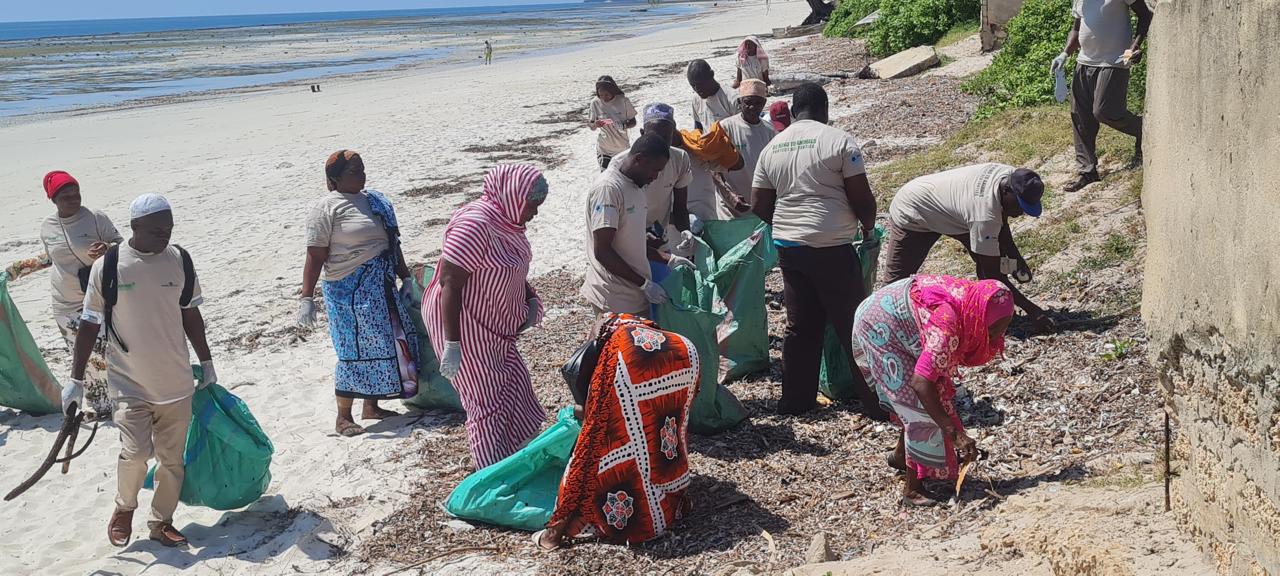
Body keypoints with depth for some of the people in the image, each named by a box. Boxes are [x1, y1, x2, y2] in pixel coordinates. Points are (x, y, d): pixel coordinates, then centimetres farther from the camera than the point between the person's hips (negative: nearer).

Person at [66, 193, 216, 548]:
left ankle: (161, 522, 28)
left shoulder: (180, 261, -1)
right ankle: (124, 507, 13)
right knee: (136, 451, -16)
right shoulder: (107, 267, -9)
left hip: (176, 382, 3)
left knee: (173, 457, 9)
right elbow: (89, 325, -2)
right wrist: (76, 380, 0)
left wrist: (206, 362, 17)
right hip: (130, 383, -3)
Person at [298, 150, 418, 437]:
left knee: (382, 345, 13)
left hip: (383, 288, 7)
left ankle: (371, 406, 28)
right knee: (355, 351, -3)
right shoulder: (326, 208, -11)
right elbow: (315, 256, -14)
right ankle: (343, 417, 10)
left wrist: (406, 277, 21)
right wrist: (307, 298, -18)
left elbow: (392, 243, 19)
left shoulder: (375, 200, 11)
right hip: (351, 292, -7)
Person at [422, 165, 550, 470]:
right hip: (464, 326, -10)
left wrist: (530, 300, 6)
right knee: (487, 402, 0)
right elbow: (449, 282, -27)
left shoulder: (507, 221, 5)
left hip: (492, 327, 10)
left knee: (515, 390, 16)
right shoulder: (475, 225, -25)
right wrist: (451, 344, -27)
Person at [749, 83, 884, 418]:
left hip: (788, 248, 5)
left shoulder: (772, 148, 8)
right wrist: (868, 227, 9)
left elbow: (758, 206, 10)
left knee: (800, 326, 14)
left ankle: (795, 399, 20)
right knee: (853, 326, 3)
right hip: (832, 249, -5)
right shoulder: (839, 141, -8)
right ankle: (874, 401, 9)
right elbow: (862, 199, -10)